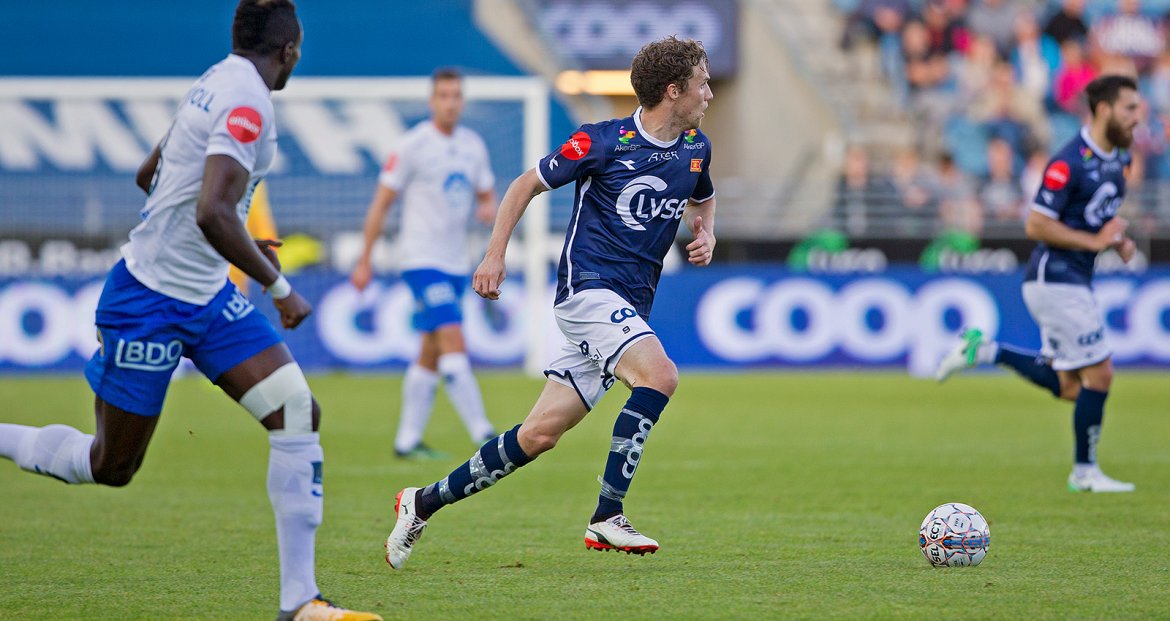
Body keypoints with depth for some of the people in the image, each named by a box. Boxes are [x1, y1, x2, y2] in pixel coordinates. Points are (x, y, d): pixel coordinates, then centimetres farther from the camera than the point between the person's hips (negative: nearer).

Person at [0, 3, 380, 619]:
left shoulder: (216, 84, 9)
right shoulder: (247, 102, -19)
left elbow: (148, 175, 22)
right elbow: (211, 213, -30)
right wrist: (279, 287, -21)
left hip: (207, 294, 9)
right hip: (150, 301, -9)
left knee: (298, 412, -5)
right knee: (111, 467, 3)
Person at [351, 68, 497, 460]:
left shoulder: (473, 145, 9)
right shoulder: (414, 145, -8)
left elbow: (487, 197, 20)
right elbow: (381, 203, -5)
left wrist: (489, 208, -6)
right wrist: (365, 261, -5)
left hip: (456, 264, 7)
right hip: (423, 262, -7)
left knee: (431, 354, 9)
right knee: (453, 342, -16)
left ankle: (407, 440, 16)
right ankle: (482, 434, -19)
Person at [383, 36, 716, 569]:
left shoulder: (695, 147, 9)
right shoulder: (602, 142, -9)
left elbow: (704, 200, 31)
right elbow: (528, 184, 3)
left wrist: (706, 235, 9)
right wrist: (495, 255, -2)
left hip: (630, 308, 6)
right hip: (587, 285, -6)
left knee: (540, 434, 2)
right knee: (659, 374, -29)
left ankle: (425, 503, 13)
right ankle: (606, 517, -25)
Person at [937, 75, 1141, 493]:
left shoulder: (1117, 158, 10)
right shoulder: (1070, 163, -19)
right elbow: (1036, 224, -20)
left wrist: (1117, 239, 4)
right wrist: (1095, 240, -19)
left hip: (1072, 283, 9)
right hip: (1056, 281, -9)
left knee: (1068, 387, 11)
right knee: (1099, 373, -5)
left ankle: (986, 351, 16)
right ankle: (1085, 471, 8)